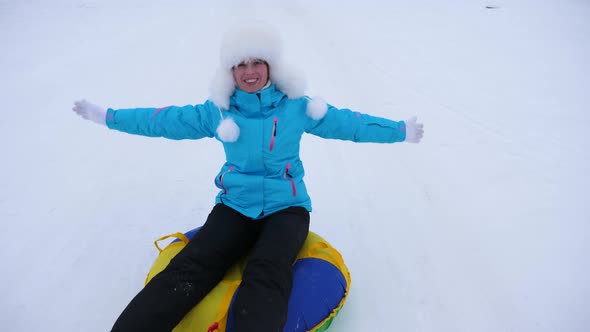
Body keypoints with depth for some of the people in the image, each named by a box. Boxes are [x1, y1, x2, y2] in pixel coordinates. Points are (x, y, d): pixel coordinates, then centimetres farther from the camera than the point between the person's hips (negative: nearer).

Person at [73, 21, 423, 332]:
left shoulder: (296, 107, 0)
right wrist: (107, 116, 15)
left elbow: (347, 122, 6)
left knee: (267, 276, -31)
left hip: (286, 206, -1)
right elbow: (166, 120, 11)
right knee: (189, 269, -23)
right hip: (236, 205, 2)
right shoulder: (218, 111, 4)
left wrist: (401, 130, 8)